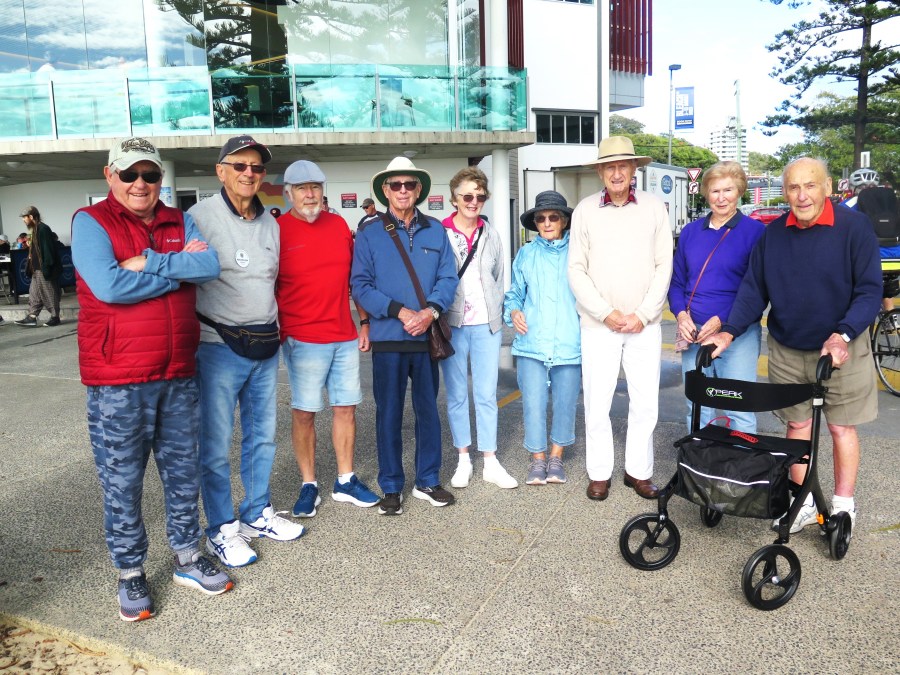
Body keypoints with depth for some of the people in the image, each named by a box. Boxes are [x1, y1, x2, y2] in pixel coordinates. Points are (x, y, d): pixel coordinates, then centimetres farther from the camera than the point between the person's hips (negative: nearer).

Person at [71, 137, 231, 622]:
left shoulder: (179, 223, 10)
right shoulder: (90, 222, -4)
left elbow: (210, 265, -8)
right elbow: (108, 285, -20)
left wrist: (148, 263, -17)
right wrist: (178, 270, -11)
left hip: (178, 374, 5)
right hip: (117, 381, -4)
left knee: (183, 472, 14)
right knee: (122, 481, 6)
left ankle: (188, 559, 31)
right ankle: (130, 574, 24)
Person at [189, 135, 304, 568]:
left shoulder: (270, 222, 12)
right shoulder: (200, 217, -8)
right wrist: (200, 329, -11)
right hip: (219, 348, -6)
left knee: (262, 436, 15)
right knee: (216, 445, 2)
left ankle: (258, 514, 31)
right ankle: (222, 530, 18)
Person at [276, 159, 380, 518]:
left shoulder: (339, 225, 9)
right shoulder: (277, 230, -4)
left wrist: (364, 321, 12)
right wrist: (277, 333, -6)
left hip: (345, 337, 5)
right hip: (302, 340, -4)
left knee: (346, 407, 10)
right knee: (303, 413, 4)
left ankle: (345, 481, 23)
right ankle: (308, 485, 18)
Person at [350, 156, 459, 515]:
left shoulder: (435, 230, 8)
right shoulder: (370, 234, 3)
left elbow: (448, 278, 3)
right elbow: (360, 285, -4)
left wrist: (431, 311, -15)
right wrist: (400, 311, -15)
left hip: (427, 336, 2)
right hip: (388, 338, -2)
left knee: (428, 409, 10)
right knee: (389, 413, 5)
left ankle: (428, 481, 25)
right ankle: (391, 487, 18)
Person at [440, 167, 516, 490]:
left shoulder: (491, 235, 11)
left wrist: (497, 316, 10)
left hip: (486, 324, 3)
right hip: (452, 325, -2)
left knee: (487, 394, 5)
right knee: (457, 395, 6)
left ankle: (490, 462, 14)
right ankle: (463, 460, 19)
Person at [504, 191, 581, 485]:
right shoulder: (525, 254, 9)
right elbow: (514, 293, 16)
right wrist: (513, 312, -3)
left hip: (568, 342, -1)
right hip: (532, 341, 1)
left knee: (565, 403, 9)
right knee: (533, 403, 1)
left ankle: (556, 456, 28)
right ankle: (538, 458, 19)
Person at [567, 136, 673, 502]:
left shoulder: (654, 207, 3)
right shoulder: (585, 209, 1)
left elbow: (664, 266, 2)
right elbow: (576, 269, 0)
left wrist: (642, 314, -7)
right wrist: (606, 313, -8)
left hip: (644, 324, 1)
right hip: (598, 324, -1)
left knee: (645, 401, 6)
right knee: (597, 402, 2)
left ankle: (639, 470, 22)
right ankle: (599, 473, 17)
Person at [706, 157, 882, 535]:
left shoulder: (853, 227, -12)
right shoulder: (773, 234, -2)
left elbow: (870, 290, -13)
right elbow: (753, 289, 1)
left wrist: (843, 335, -26)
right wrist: (729, 332, -11)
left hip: (840, 348, -3)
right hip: (786, 349, 3)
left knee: (841, 427, 8)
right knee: (797, 425, 11)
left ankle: (844, 506, 24)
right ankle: (804, 503, 25)